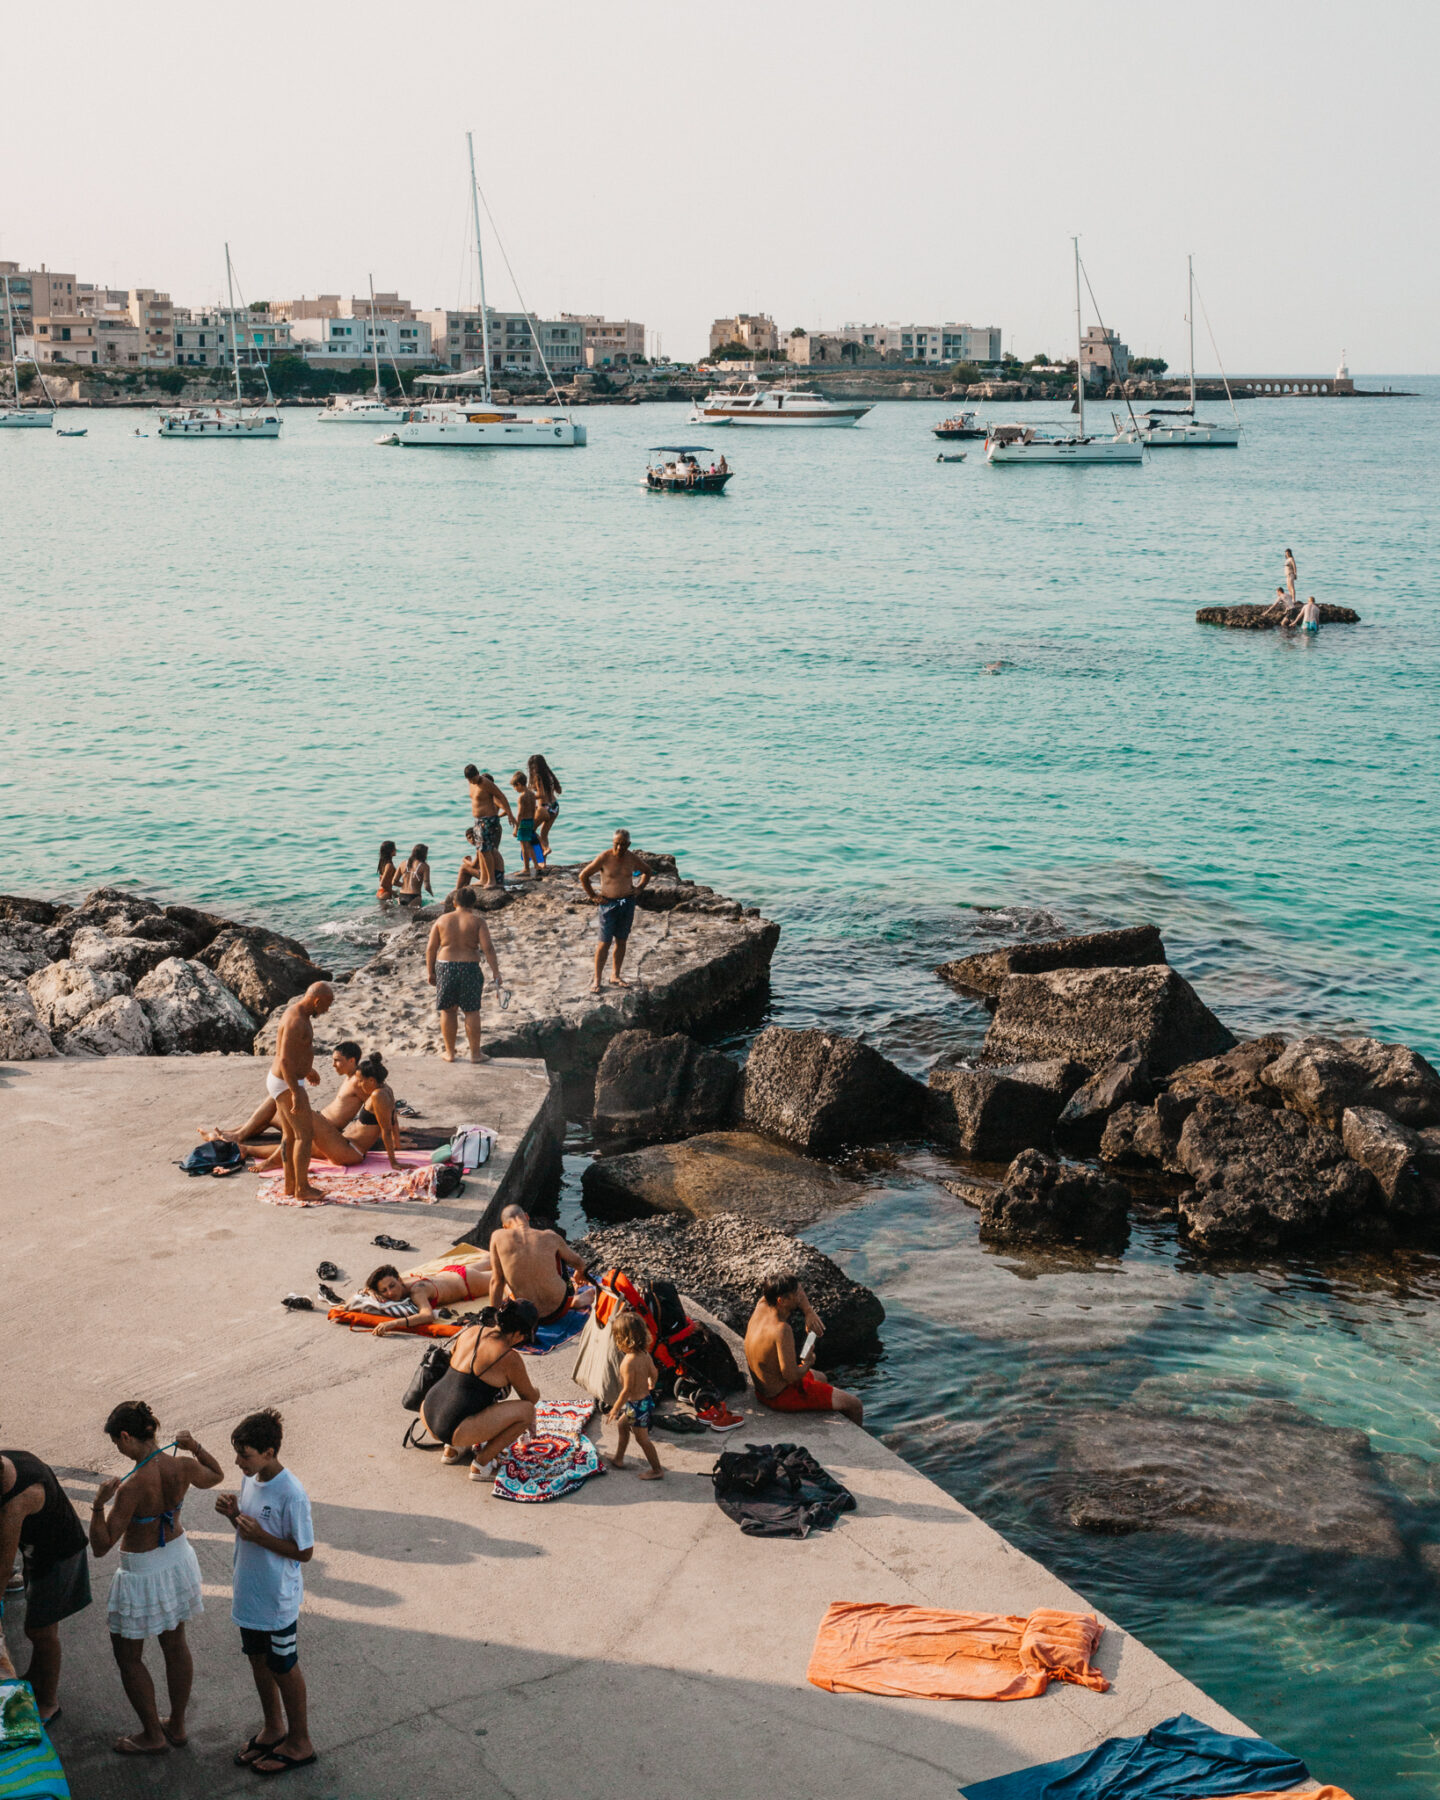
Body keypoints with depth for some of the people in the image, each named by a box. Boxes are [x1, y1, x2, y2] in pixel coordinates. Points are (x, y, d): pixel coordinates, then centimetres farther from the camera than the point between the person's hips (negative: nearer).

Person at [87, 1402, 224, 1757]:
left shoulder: (132, 1487, -32)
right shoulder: (184, 1466, -14)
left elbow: (101, 1546, -25)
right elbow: (216, 1476, 11)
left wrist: (99, 1503, -30)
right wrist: (195, 1447, 3)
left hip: (143, 1574, -7)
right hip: (178, 1560, 7)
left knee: (127, 1657, 16)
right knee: (175, 1645, 23)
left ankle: (153, 1736, 27)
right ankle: (177, 1725, 38)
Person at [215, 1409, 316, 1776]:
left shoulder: (291, 1495, -27)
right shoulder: (250, 1481, -4)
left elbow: (304, 1551, -21)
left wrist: (260, 1536, -28)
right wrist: (234, 1515, -10)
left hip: (278, 1601, -7)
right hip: (250, 1593, 7)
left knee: (283, 1669, 9)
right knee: (259, 1661, 22)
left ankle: (299, 1744, 28)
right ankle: (273, 1729, 43)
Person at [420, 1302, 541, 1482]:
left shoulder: (472, 1331, 9)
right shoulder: (510, 1358, -9)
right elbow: (531, 1398, 7)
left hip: (429, 1419, 8)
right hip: (457, 1430, -8)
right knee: (526, 1410, -4)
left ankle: (452, 1448, 22)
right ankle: (481, 1463, 0)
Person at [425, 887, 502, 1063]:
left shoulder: (442, 920, 3)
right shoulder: (477, 922, -3)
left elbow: (431, 948, 3)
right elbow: (488, 948, -11)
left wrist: (430, 972, 11)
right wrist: (496, 972, -8)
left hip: (445, 968, 2)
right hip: (469, 969, -2)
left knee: (447, 1011, 11)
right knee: (472, 1011, 7)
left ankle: (450, 1052, 15)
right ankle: (475, 1053, 11)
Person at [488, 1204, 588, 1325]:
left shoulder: (497, 1236, -9)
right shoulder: (551, 1238, -6)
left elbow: (496, 1281, -5)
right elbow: (579, 1263, 13)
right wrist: (579, 1275, 37)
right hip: (560, 1308, 1)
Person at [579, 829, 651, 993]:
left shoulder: (632, 858, 0)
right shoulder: (604, 858, -12)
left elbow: (647, 872, 21)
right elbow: (583, 876, -6)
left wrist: (639, 888, 7)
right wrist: (593, 896, -5)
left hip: (628, 902, 4)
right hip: (609, 904, -4)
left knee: (621, 941, 9)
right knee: (605, 942, -5)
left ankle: (615, 977, 19)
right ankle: (596, 980, 2)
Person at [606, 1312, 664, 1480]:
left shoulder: (629, 1361, -30)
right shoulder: (645, 1354, -6)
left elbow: (627, 1389, -27)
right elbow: (654, 1372, 10)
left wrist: (615, 1409, -15)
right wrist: (650, 1384, 33)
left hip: (636, 1404, -9)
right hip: (646, 1397, 9)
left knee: (642, 1438, 9)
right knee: (622, 1425, 27)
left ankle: (657, 1471, 22)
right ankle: (618, 1459, 42)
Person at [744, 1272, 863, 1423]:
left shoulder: (762, 1305, -9)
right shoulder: (781, 1329, -34)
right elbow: (791, 1376, -32)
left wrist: (809, 1312, -3)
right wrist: (808, 1363, -11)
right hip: (782, 1397, -10)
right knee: (854, 1405, -2)